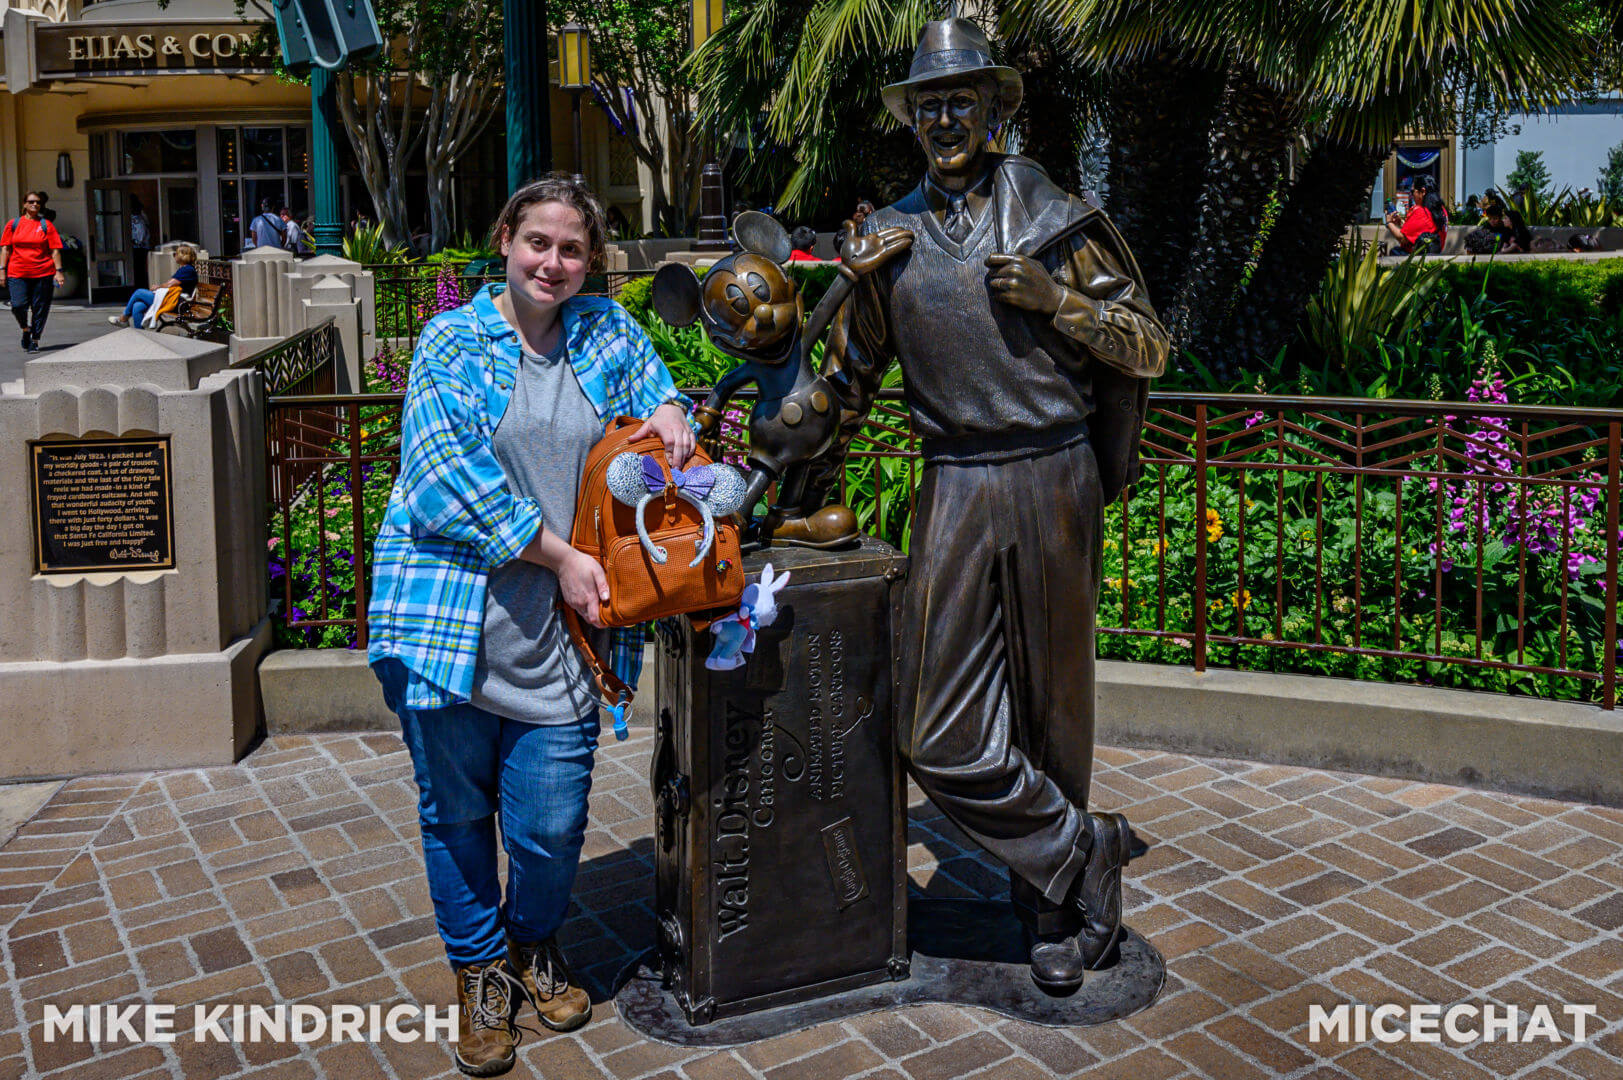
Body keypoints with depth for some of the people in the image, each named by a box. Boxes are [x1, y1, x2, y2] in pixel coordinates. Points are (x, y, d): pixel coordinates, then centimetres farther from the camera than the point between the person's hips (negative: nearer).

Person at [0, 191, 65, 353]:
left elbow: (55, 250, 4)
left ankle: (34, 340, 13)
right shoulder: (13, 224, 9)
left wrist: (58, 271, -4)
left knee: (39, 308, 1)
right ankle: (25, 329, 18)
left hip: (43, 273, 0)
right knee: (18, 305, -11)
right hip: (17, 273, 1)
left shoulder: (46, 225, 6)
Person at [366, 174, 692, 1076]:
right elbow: (448, 474, -10)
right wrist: (557, 553, -13)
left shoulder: (608, 330, 9)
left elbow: (656, 392, 23)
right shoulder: (455, 341, 0)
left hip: (557, 629, 2)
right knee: (457, 813, 12)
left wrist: (669, 410, -3)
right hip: (452, 616, -1)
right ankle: (480, 968, 35)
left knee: (553, 826, 4)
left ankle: (534, 941, 36)